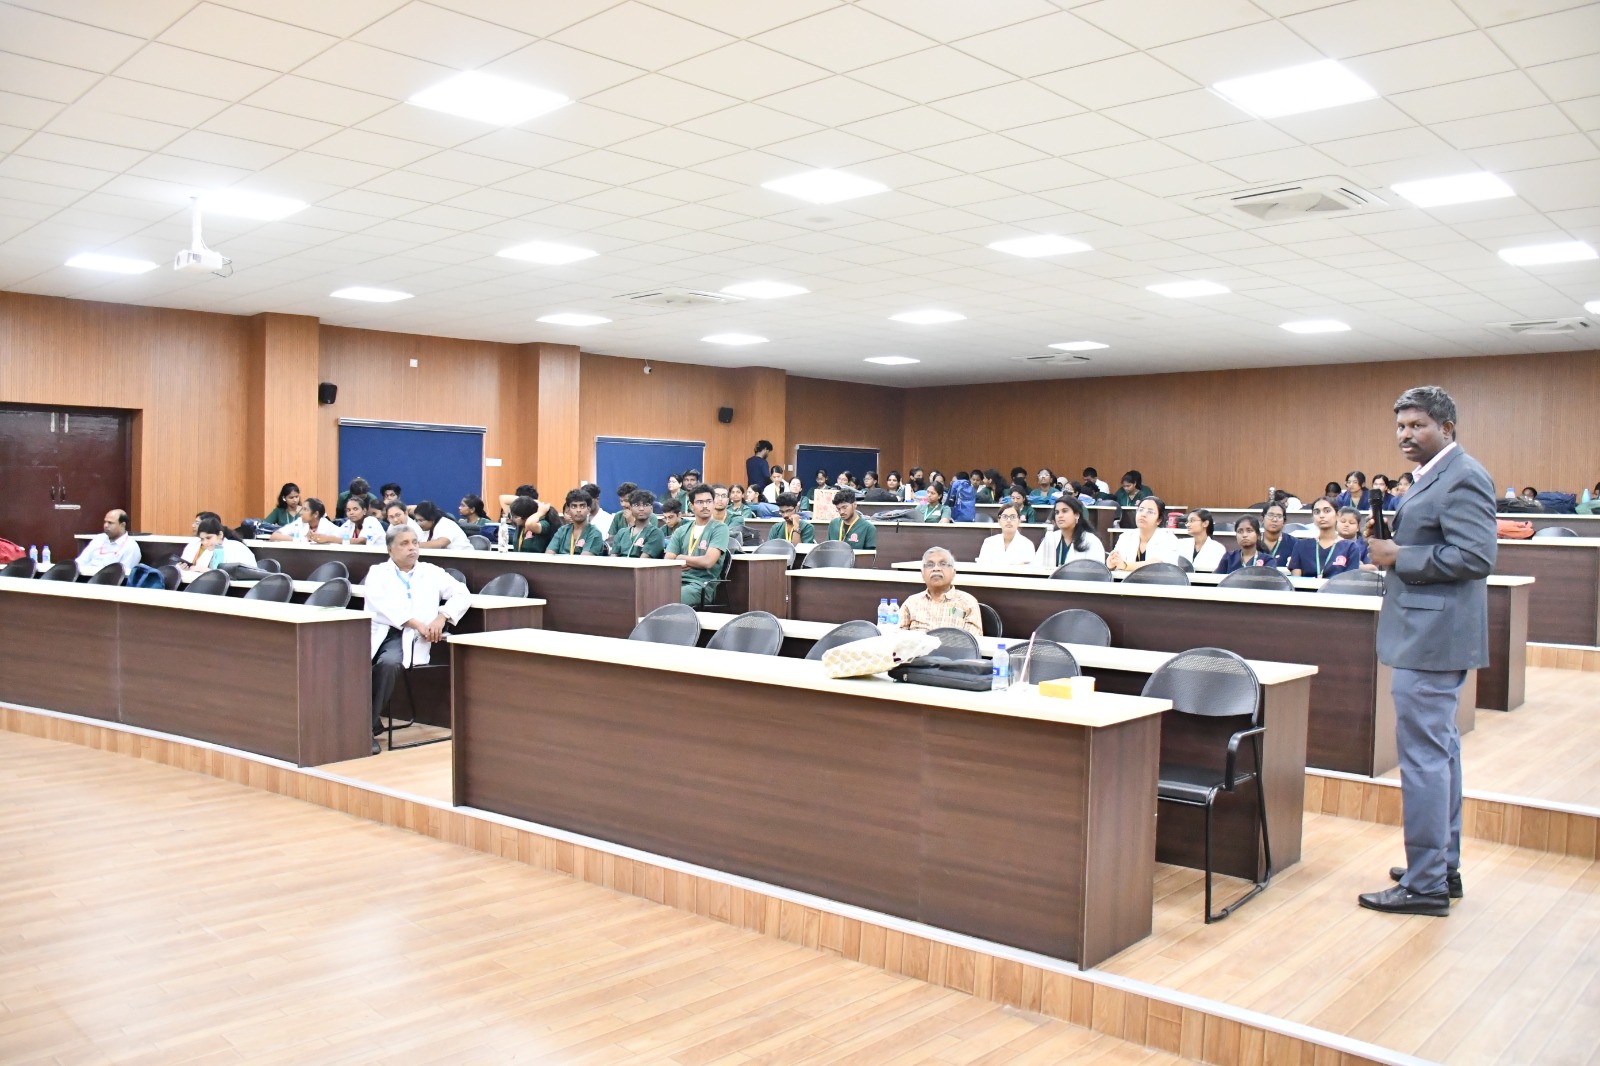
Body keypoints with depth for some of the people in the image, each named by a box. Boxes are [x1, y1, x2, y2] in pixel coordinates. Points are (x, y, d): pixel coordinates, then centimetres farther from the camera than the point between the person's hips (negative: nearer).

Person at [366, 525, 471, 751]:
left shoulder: (432, 572, 19)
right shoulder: (377, 572, 15)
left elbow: (462, 595, 13)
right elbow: (380, 604, -4)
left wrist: (441, 617, -5)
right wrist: (417, 623, -13)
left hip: (406, 636, 0)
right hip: (376, 631, 1)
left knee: (389, 663, -33)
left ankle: (368, 726, -18)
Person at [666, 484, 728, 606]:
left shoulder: (720, 529, 3)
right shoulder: (681, 531, 17)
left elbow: (708, 561, -10)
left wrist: (681, 558, 5)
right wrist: (696, 563, -5)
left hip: (703, 584, -4)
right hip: (678, 581, 4)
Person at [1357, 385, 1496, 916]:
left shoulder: (1462, 478, -15)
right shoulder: (1435, 476, 17)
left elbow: (1476, 556, -24)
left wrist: (1399, 557, -18)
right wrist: (1393, 548, 8)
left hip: (1432, 638, -11)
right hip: (1427, 635, 11)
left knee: (1423, 756, -7)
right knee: (1440, 750, 17)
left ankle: (1425, 884, -1)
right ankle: (1444, 866, 28)